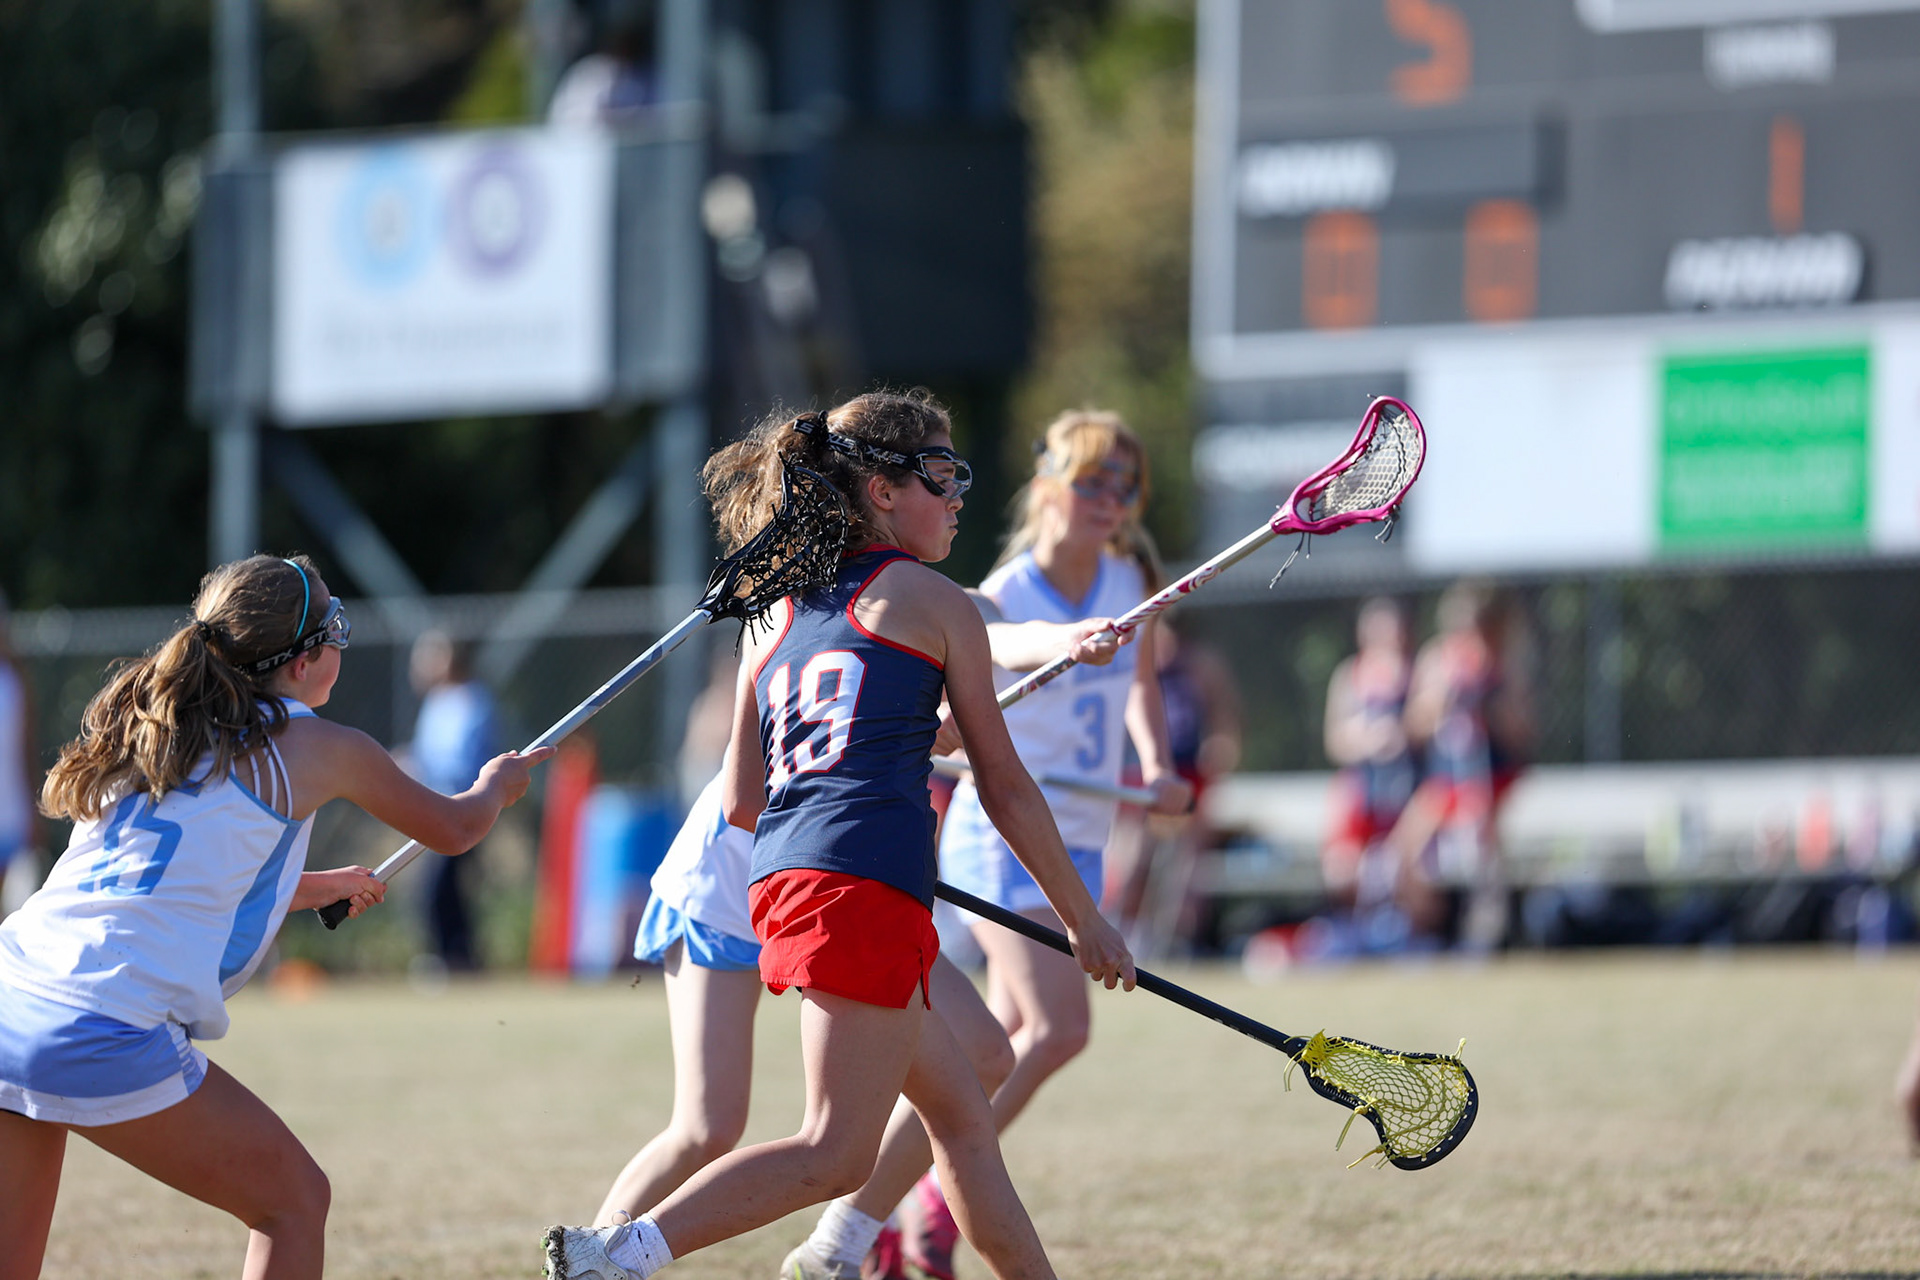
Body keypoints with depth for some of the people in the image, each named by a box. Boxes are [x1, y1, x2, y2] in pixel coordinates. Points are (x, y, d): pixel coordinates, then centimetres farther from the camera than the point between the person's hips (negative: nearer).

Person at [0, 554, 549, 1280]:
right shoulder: (313, 749, 6)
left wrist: (322, 887, 58)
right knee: (294, 1201, 11)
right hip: (108, 1039, -7)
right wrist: (497, 787, 47)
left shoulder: (148, 731, 24)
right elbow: (452, 830, 23)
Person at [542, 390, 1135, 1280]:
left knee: (962, 1113, 18)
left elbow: (742, 802, 19)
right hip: (870, 886, -8)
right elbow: (1006, 788, 6)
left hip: (783, 879, 8)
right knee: (836, 1153, -10)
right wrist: (1083, 919, 15)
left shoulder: (774, 617, 20)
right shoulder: (934, 604, 5)